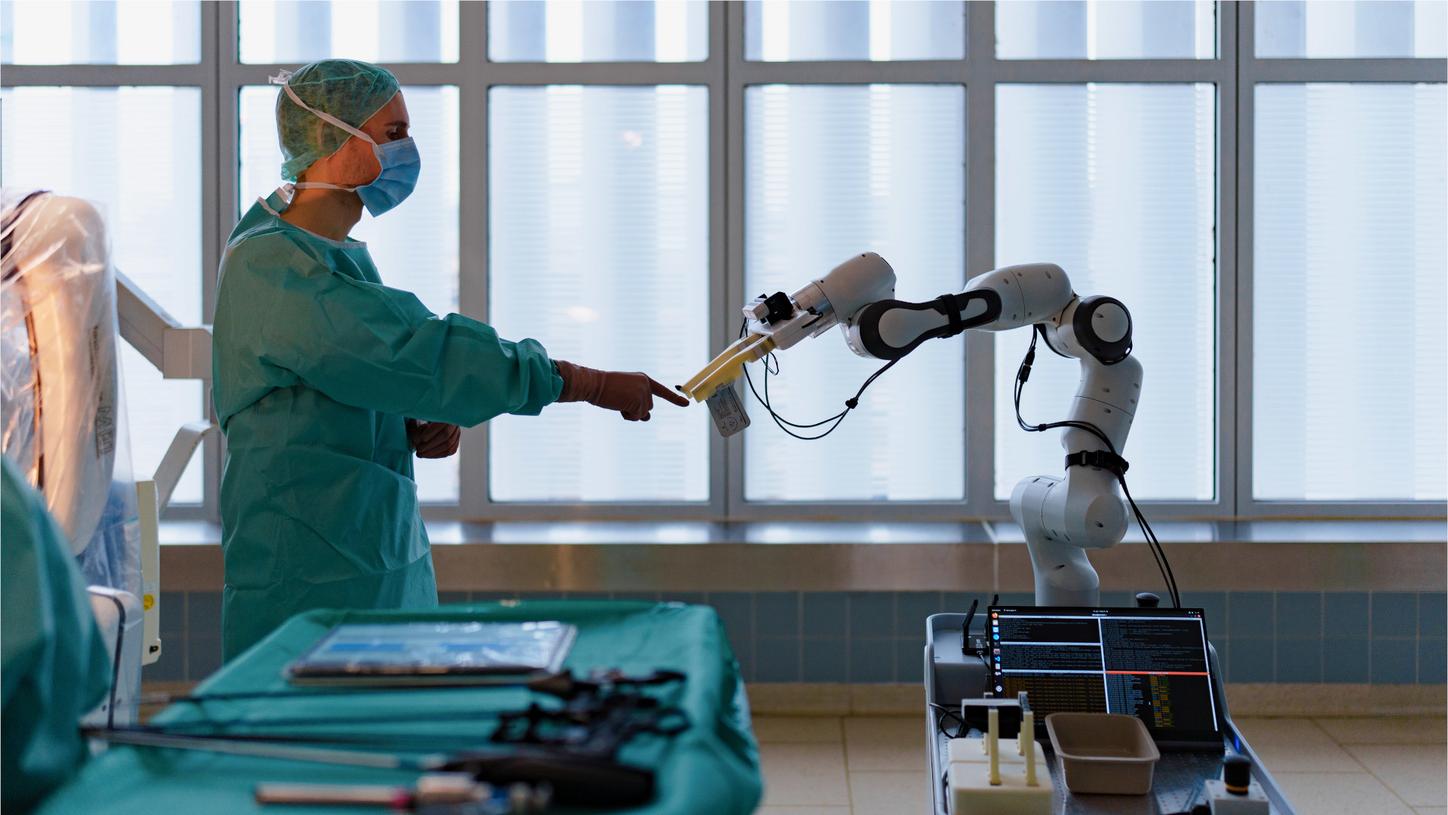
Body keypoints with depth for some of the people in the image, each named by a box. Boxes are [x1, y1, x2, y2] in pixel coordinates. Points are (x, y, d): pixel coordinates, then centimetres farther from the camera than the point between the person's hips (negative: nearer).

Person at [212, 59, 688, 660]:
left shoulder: (343, 257, 15)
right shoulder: (268, 264, -16)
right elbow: (416, 354, -22)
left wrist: (427, 427, -4)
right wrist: (594, 385, -18)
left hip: (387, 557, 9)